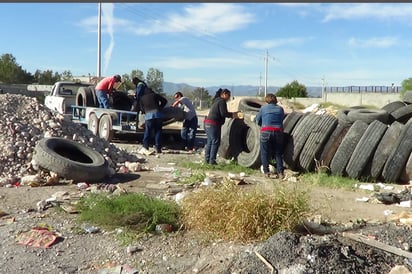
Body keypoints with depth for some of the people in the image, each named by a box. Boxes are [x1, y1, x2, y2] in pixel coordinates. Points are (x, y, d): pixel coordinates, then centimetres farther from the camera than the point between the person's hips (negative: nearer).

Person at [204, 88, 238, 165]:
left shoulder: (216, 100, 23)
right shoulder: (222, 101, -8)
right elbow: (223, 113, -17)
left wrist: (231, 114, 20)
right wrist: (232, 114, -3)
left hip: (208, 123, 10)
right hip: (213, 124, -10)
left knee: (209, 141, 13)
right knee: (215, 142, -6)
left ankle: (207, 159, 16)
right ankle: (212, 160, -6)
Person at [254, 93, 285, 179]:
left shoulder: (263, 108, 6)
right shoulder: (280, 109, 12)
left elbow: (256, 120, 13)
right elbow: (281, 120, 17)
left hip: (266, 132, -2)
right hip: (278, 132, 3)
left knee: (265, 153, 6)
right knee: (278, 153, 12)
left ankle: (266, 172, 3)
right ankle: (280, 172, 8)